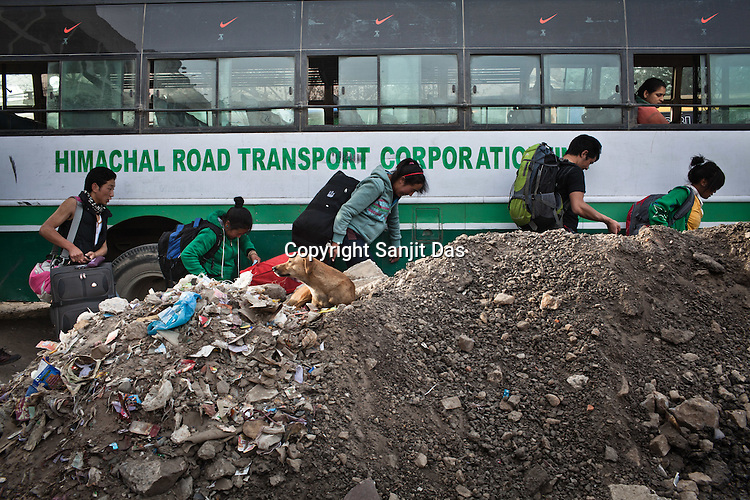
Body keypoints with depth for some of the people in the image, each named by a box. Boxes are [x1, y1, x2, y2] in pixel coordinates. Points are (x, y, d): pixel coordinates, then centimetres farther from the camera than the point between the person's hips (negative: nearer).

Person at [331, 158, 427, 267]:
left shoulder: (393, 192, 14)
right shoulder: (377, 185, -15)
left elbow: (393, 220, 33)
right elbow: (347, 210, -18)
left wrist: (396, 245, 39)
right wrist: (336, 241, -20)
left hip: (361, 241, 10)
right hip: (351, 235, -10)